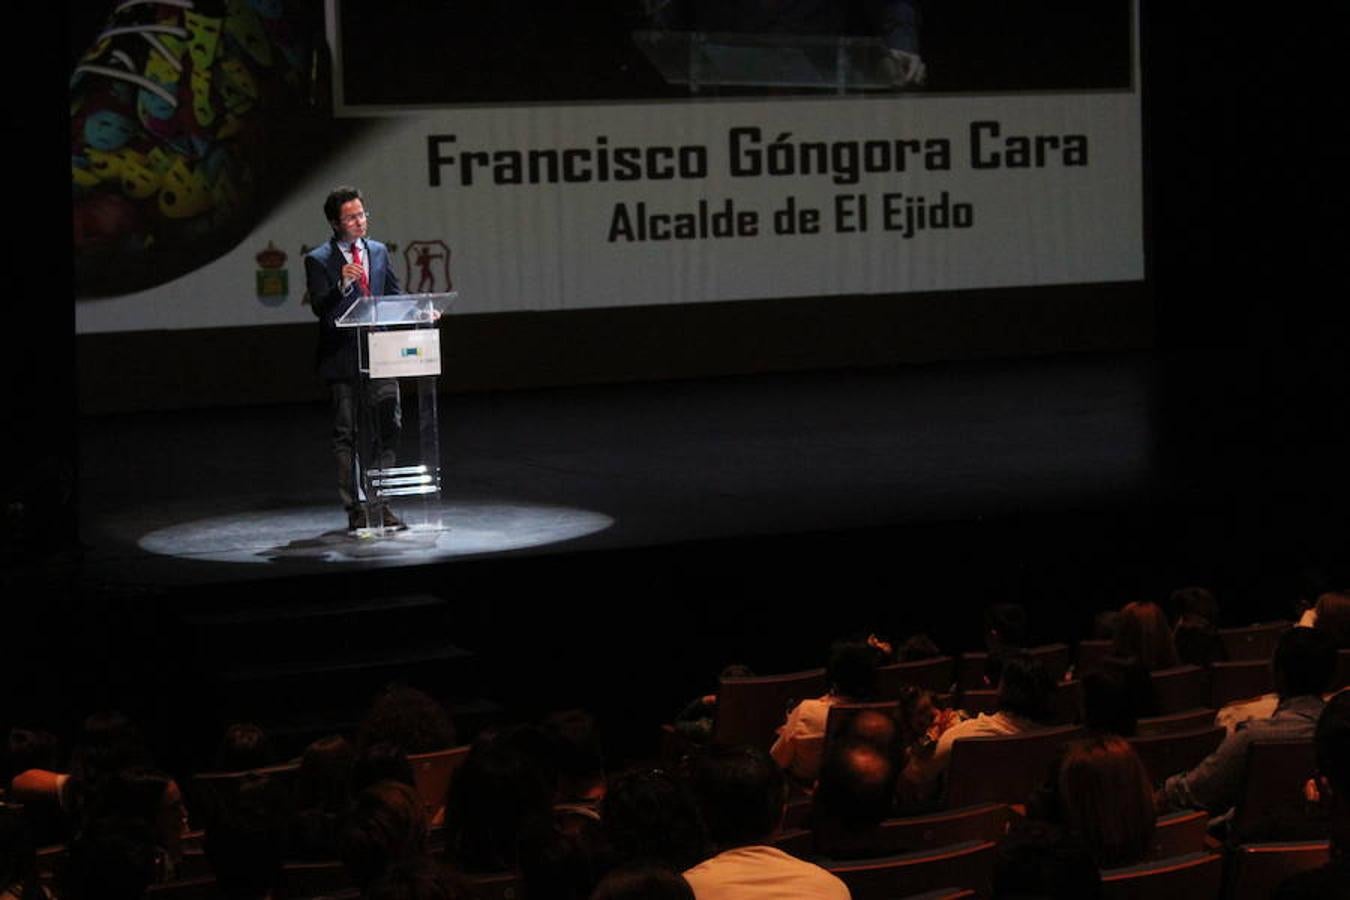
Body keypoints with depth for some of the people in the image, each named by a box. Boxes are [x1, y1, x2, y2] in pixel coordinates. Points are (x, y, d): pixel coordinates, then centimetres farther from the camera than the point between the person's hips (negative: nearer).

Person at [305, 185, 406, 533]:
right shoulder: (318, 260, -5)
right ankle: (356, 510, 9)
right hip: (342, 359, -4)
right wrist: (342, 284, -32)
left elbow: (394, 295, 16)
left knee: (387, 429, 2)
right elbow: (320, 308, -15)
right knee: (346, 436, 2)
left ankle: (380, 506, 11)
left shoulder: (379, 252, 12)